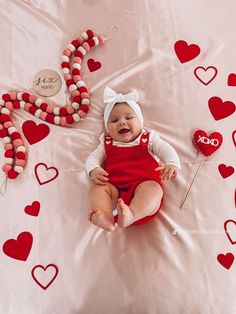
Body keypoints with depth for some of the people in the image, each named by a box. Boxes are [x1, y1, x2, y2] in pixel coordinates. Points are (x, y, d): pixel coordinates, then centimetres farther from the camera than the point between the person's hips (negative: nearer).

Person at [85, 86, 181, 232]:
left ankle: (131, 214, -55)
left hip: (144, 183, -2)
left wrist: (172, 164, -15)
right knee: (98, 187, -25)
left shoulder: (148, 138, 18)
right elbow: (93, 157, 18)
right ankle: (105, 216, -46)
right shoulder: (107, 144, 23)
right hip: (115, 186, 2)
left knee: (153, 189, -34)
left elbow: (166, 149, 8)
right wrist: (94, 170, -7)